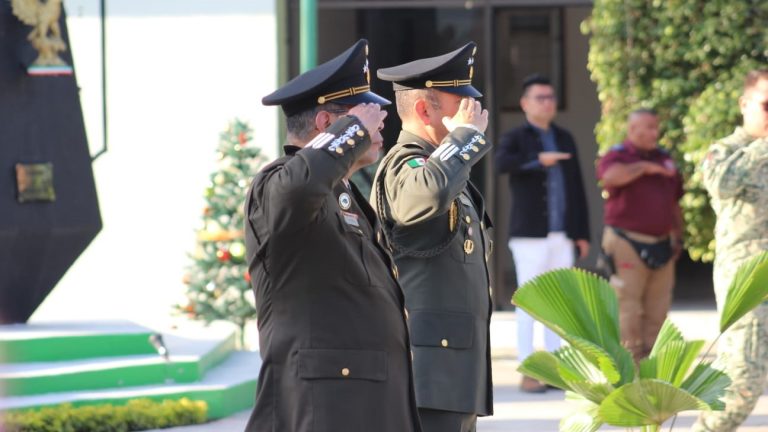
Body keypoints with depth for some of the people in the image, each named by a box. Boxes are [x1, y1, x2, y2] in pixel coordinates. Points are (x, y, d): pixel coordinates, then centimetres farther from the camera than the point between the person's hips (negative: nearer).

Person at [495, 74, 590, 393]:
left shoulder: (565, 140, 16)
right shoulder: (515, 139, 0)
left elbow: (577, 188, 15)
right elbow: (501, 164, -24)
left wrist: (582, 233, 10)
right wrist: (539, 160, -38)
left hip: (562, 235, 5)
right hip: (529, 234, -5)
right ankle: (528, 374, -3)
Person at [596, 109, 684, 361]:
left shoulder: (665, 159, 18)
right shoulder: (617, 156, -2)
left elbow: (674, 204, 24)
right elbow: (612, 176, -27)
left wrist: (677, 237, 18)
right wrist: (643, 167, -16)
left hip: (661, 245, 6)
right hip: (628, 243, -6)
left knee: (658, 309, 6)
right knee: (628, 307, -6)